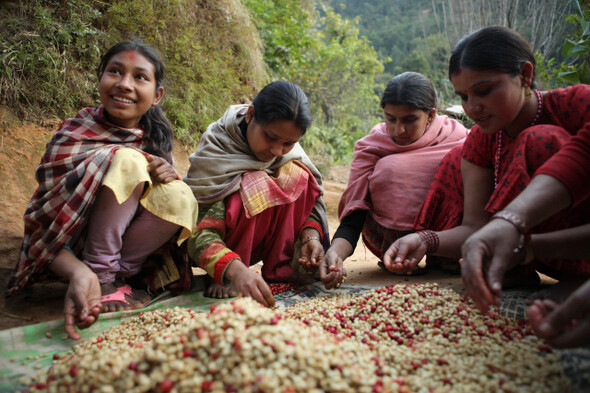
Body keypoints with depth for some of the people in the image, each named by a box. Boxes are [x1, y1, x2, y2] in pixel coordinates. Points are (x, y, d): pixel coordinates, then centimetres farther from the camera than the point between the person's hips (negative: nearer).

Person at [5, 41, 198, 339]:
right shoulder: (72, 136, -16)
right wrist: (78, 273, -41)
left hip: (121, 244, 5)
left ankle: (116, 276, -12)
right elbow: (42, 223, -21)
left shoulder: (156, 137, -2)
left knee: (178, 196, -24)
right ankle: (101, 278, -20)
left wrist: (167, 174, -20)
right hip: (74, 256, -4)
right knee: (126, 161, -27)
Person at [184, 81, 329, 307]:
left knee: (296, 176, -17)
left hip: (256, 241, 5)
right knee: (257, 184, -31)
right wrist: (236, 270, -51)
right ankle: (226, 276, -18)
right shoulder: (215, 151, -26)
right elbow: (199, 234, -34)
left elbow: (312, 199, -7)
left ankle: (280, 266, -14)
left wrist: (311, 235, -28)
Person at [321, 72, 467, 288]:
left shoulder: (457, 141, -6)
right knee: (392, 170, -26)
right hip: (392, 241, -1)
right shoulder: (371, 147, -10)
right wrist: (335, 252, -38)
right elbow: (353, 216, -18)